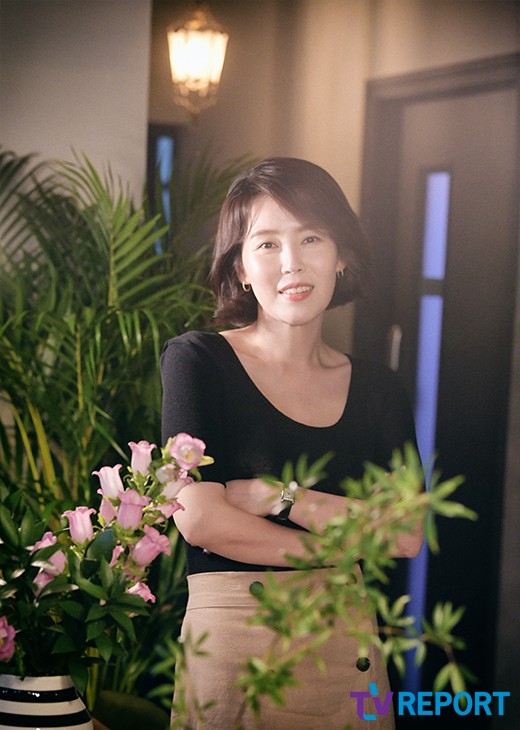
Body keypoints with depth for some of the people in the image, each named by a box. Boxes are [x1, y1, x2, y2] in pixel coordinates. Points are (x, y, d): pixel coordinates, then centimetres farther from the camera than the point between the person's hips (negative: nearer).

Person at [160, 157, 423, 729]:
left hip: (348, 650, 4)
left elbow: (408, 534, -4)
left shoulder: (378, 391, 9)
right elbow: (199, 518, -13)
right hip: (230, 646, -3)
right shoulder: (198, 360, -3)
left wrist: (278, 498, -13)